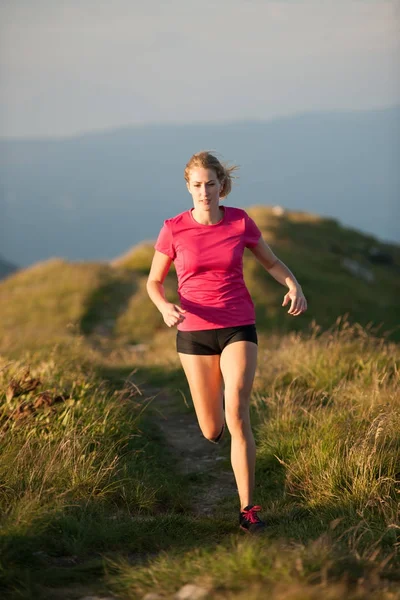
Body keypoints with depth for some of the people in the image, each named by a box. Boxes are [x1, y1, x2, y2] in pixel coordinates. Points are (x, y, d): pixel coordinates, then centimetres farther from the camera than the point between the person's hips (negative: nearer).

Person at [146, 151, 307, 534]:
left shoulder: (240, 221, -4)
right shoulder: (173, 229, -6)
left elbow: (272, 262, 10)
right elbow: (153, 282, 3)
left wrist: (294, 286, -11)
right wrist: (165, 307, -19)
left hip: (238, 328, -1)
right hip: (194, 332, 1)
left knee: (237, 416, -18)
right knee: (211, 431, 6)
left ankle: (248, 508, -10)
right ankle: (215, 417, 47)